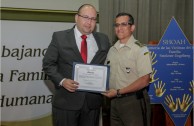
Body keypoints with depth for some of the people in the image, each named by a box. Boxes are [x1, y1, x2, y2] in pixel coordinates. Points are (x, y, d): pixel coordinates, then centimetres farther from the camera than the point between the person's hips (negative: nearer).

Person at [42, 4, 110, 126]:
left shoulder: (103, 40, 8)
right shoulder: (59, 37, -1)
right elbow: (48, 63, -1)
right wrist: (62, 80, -15)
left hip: (93, 101, 3)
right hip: (66, 101, -3)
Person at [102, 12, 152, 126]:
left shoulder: (140, 49, -10)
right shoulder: (112, 50, 11)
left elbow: (144, 81, -16)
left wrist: (118, 92, -15)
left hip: (134, 101, -6)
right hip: (114, 101, 6)